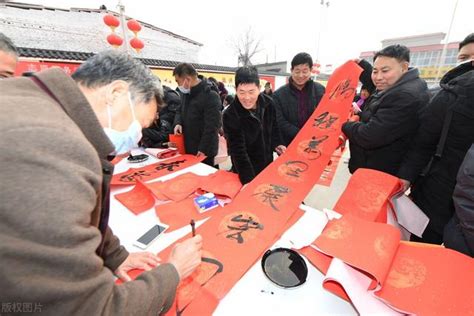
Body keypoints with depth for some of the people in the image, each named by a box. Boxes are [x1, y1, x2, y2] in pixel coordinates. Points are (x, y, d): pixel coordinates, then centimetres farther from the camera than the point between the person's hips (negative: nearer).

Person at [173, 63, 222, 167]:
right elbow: (180, 111, 21)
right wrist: (178, 122, -2)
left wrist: (203, 149, -22)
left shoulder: (210, 96, -19)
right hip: (188, 148, 8)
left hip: (203, 151, -8)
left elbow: (212, 126, -22)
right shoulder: (186, 93, 8)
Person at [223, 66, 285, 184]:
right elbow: (238, 151, -28)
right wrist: (249, 181, -34)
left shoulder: (268, 103, -10)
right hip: (245, 171, -5)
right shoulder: (230, 115, -25)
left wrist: (276, 144, -3)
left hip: (268, 164, 5)